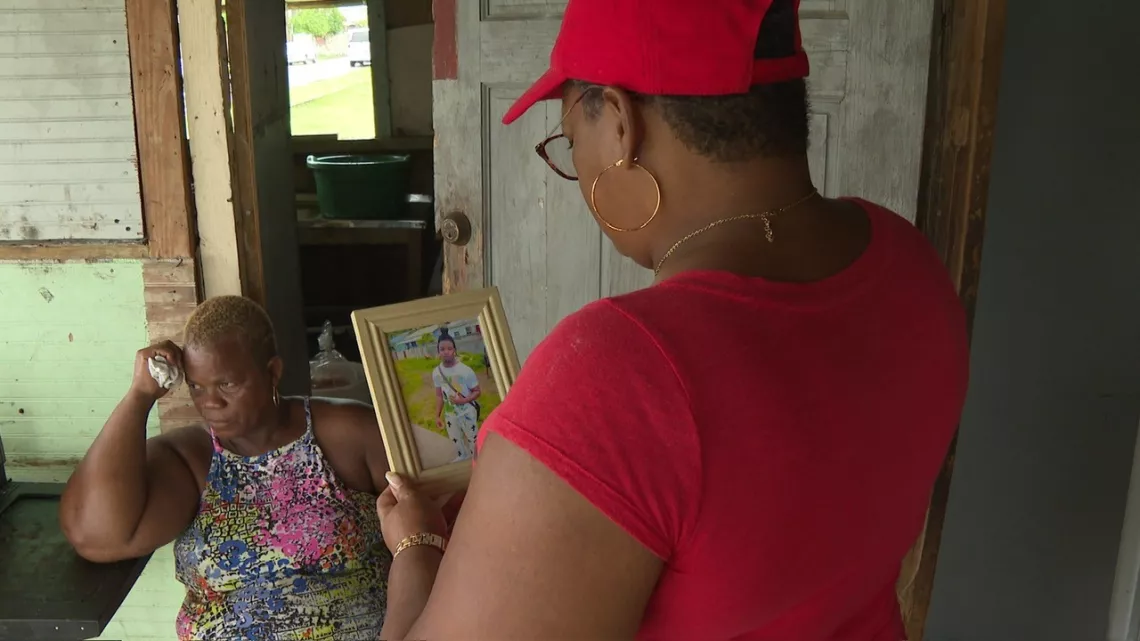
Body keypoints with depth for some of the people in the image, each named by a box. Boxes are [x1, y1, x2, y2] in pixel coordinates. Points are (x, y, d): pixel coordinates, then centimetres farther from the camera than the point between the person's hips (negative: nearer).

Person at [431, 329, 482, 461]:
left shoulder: (465, 370, -22)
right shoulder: (436, 372, -9)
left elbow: (477, 391, -13)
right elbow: (439, 395, 3)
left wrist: (464, 400, -29)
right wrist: (438, 416, 3)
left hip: (467, 413, -4)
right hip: (450, 415, 4)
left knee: (473, 441, 8)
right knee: (456, 442, 22)